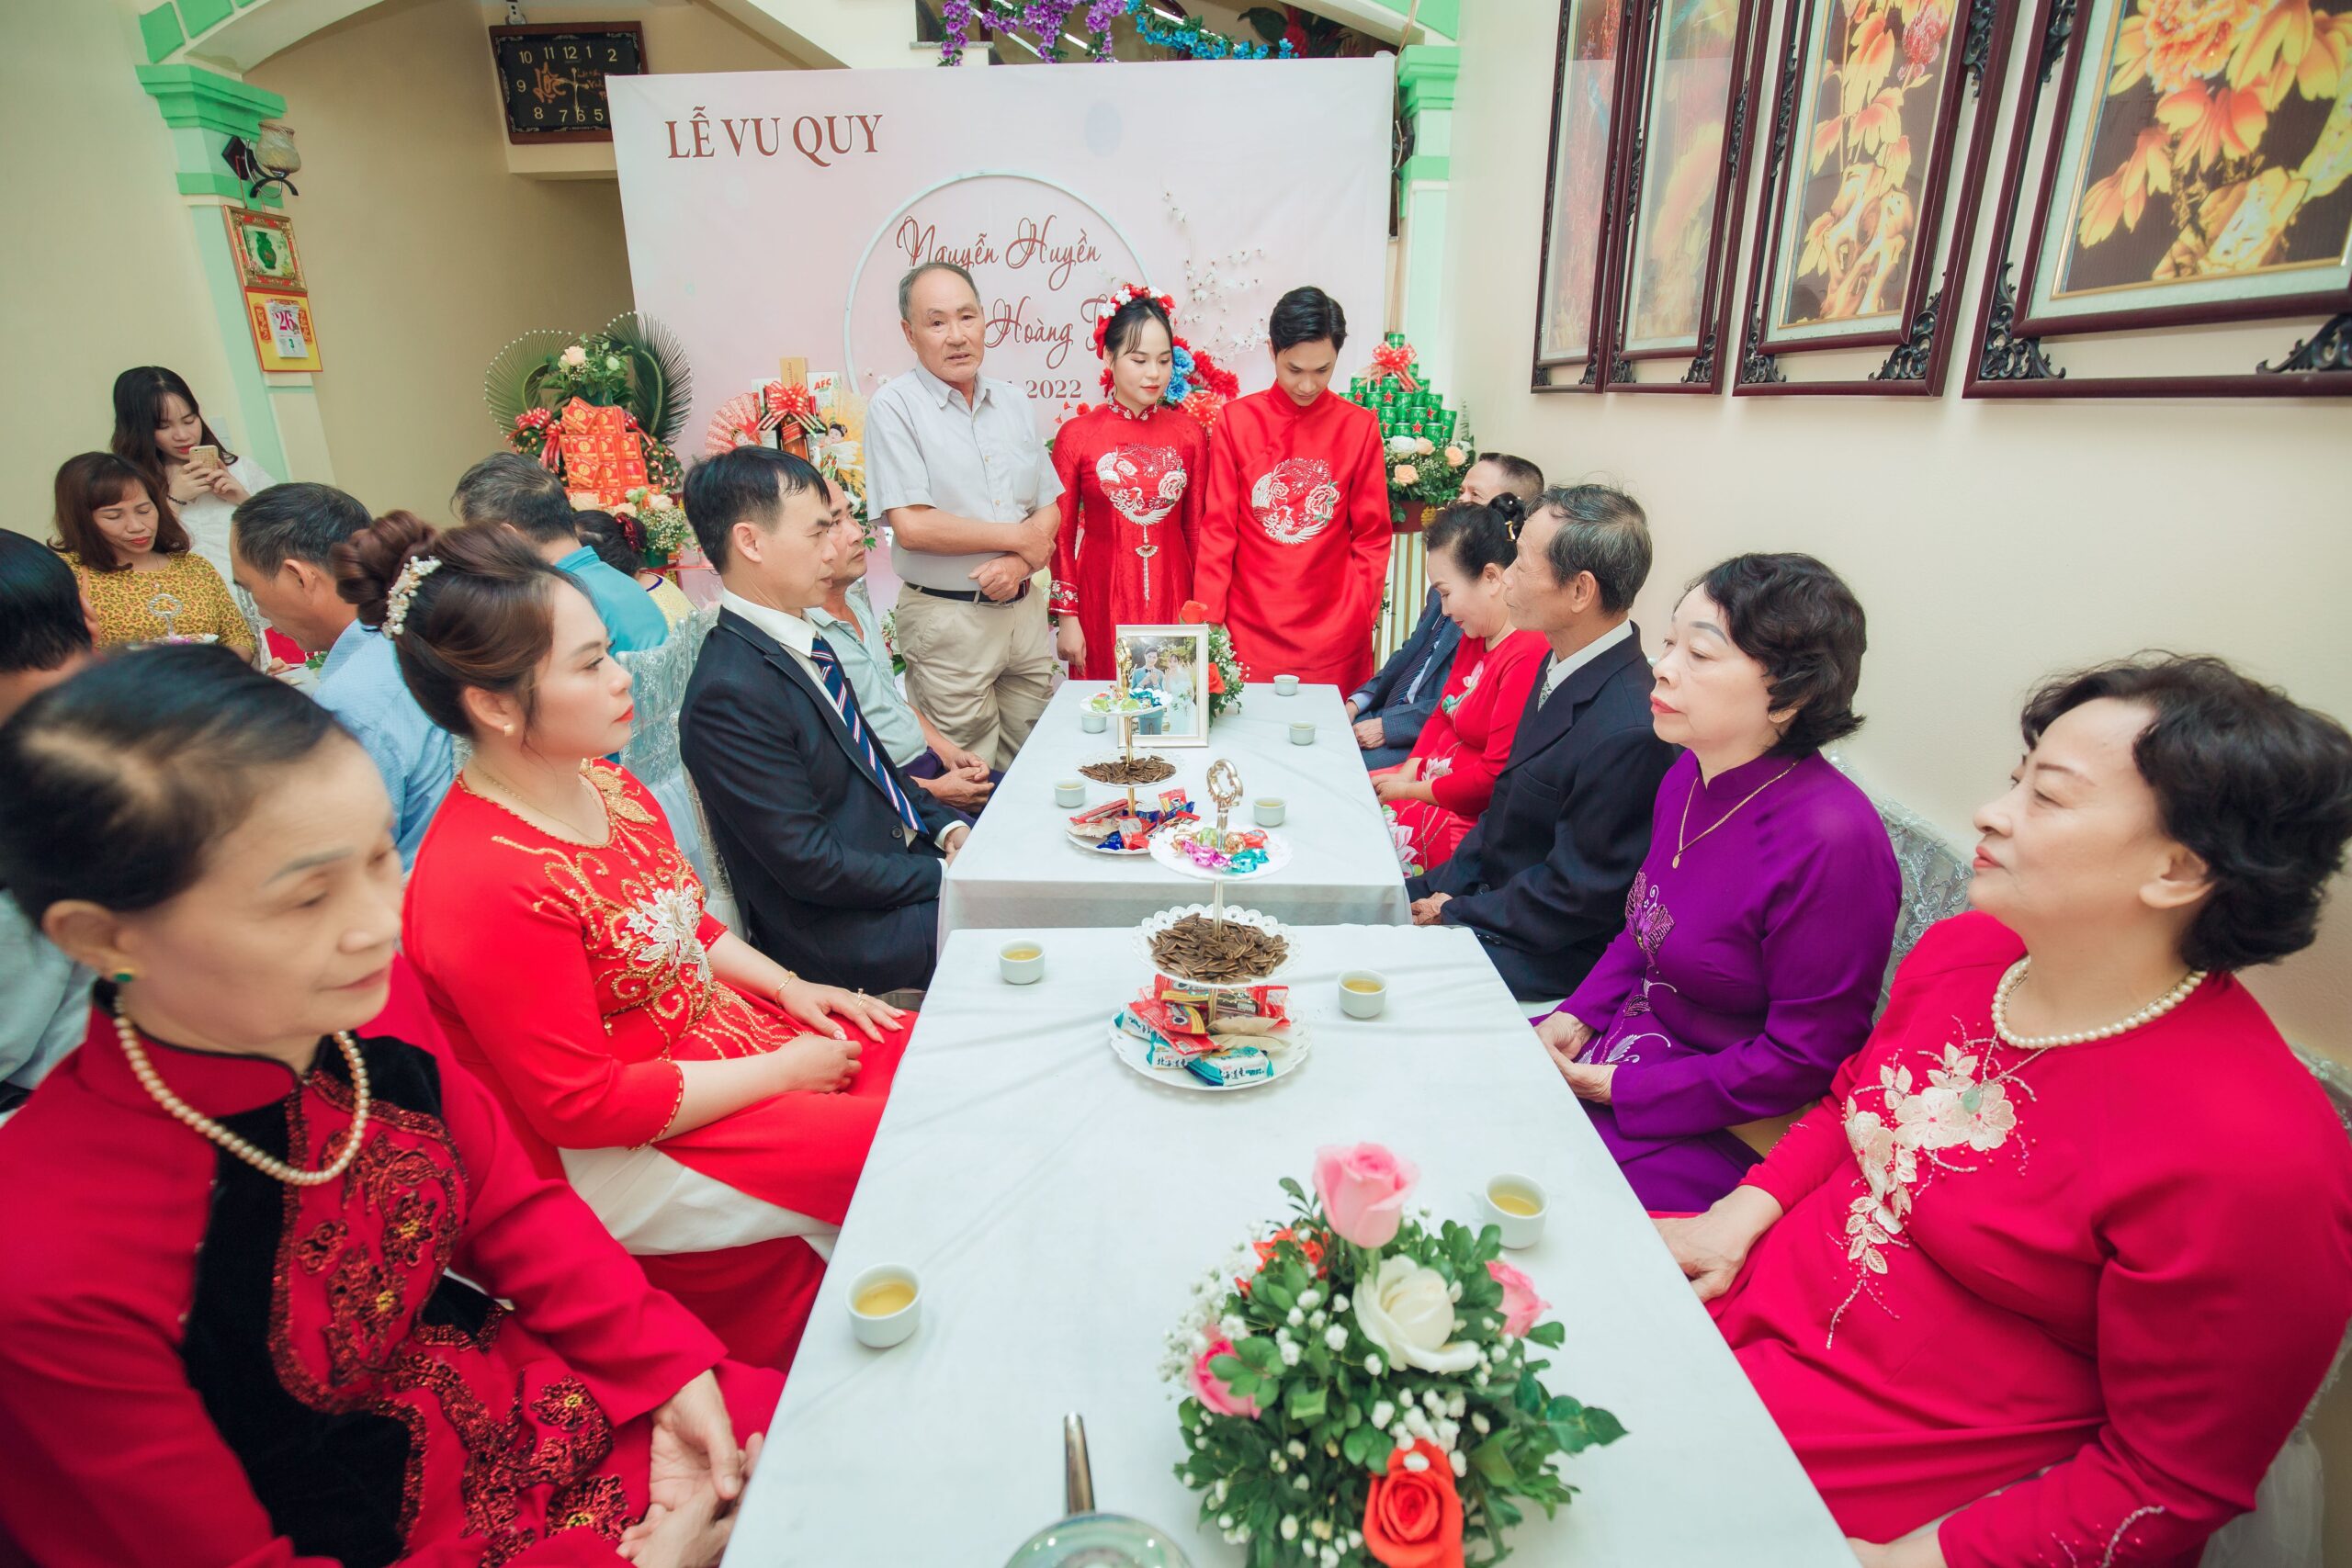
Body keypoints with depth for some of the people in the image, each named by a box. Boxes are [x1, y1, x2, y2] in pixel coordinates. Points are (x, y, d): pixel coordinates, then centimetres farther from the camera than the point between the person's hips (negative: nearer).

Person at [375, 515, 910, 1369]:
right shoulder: (485, 885, -29)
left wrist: (790, 987, 0)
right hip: (613, 1153, -8)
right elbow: (583, 1105, -24)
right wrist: (781, 1073, -17)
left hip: (717, 1021, 8)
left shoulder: (599, 782, -2)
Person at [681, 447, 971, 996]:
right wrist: (945, 875, -15)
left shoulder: (805, 643, 6)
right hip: (841, 930, -9)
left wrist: (946, 827, 2)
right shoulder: (730, 693, -24)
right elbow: (811, 866, -22)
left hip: (907, 855, 9)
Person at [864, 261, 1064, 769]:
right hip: (947, 618, -5)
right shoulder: (895, 407, -7)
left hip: (1024, 609, 5)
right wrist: (1020, 536, -10)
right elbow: (912, 526, -17)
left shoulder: (1013, 402, 12)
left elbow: (1050, 508, 11)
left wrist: (1019, 562, -10)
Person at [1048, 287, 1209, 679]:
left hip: (1173, 595, 2)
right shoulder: (1076, 435, -2)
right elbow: (1061, 534, 1)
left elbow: (1196, 528, 8)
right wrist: (1067, 617, -2)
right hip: (1102, 599, -1)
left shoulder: (1190, 432, 4)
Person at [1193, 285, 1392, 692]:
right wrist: (1209, 619, -4)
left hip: (1334, 633, 1)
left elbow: (1372, 535, 6)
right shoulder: (1235, 420, 2)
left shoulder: (1359, 426, 3)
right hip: (1249, 627, 0)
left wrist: (1362, 616, -1)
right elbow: (1217, 529, 1)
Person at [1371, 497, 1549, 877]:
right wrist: (1410, 770, 0)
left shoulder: (1529, 656, -24)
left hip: (1468, 820, -10)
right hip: (1431, 779, 10)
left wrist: (1411, 789, -12)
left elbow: (1496, 777, -24)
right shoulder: (1474, 637, 10)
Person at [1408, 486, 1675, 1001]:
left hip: (1547, 957, -8)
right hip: (1487, 890, 9)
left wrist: (1454, 913, -12)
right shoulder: (1563, 662, 0)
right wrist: (1449, 884, 2)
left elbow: (1578, 896, -22)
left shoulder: (1627, 732, -31)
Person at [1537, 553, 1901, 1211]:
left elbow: (1804, 1059, -21)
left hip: (1726, 1128, -7)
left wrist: (1623, 1089, -17)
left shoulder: (1831, 840, -27)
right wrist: (1579, 1014, -1)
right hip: (1621, 1043, 8)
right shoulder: (1689, 776, -1)